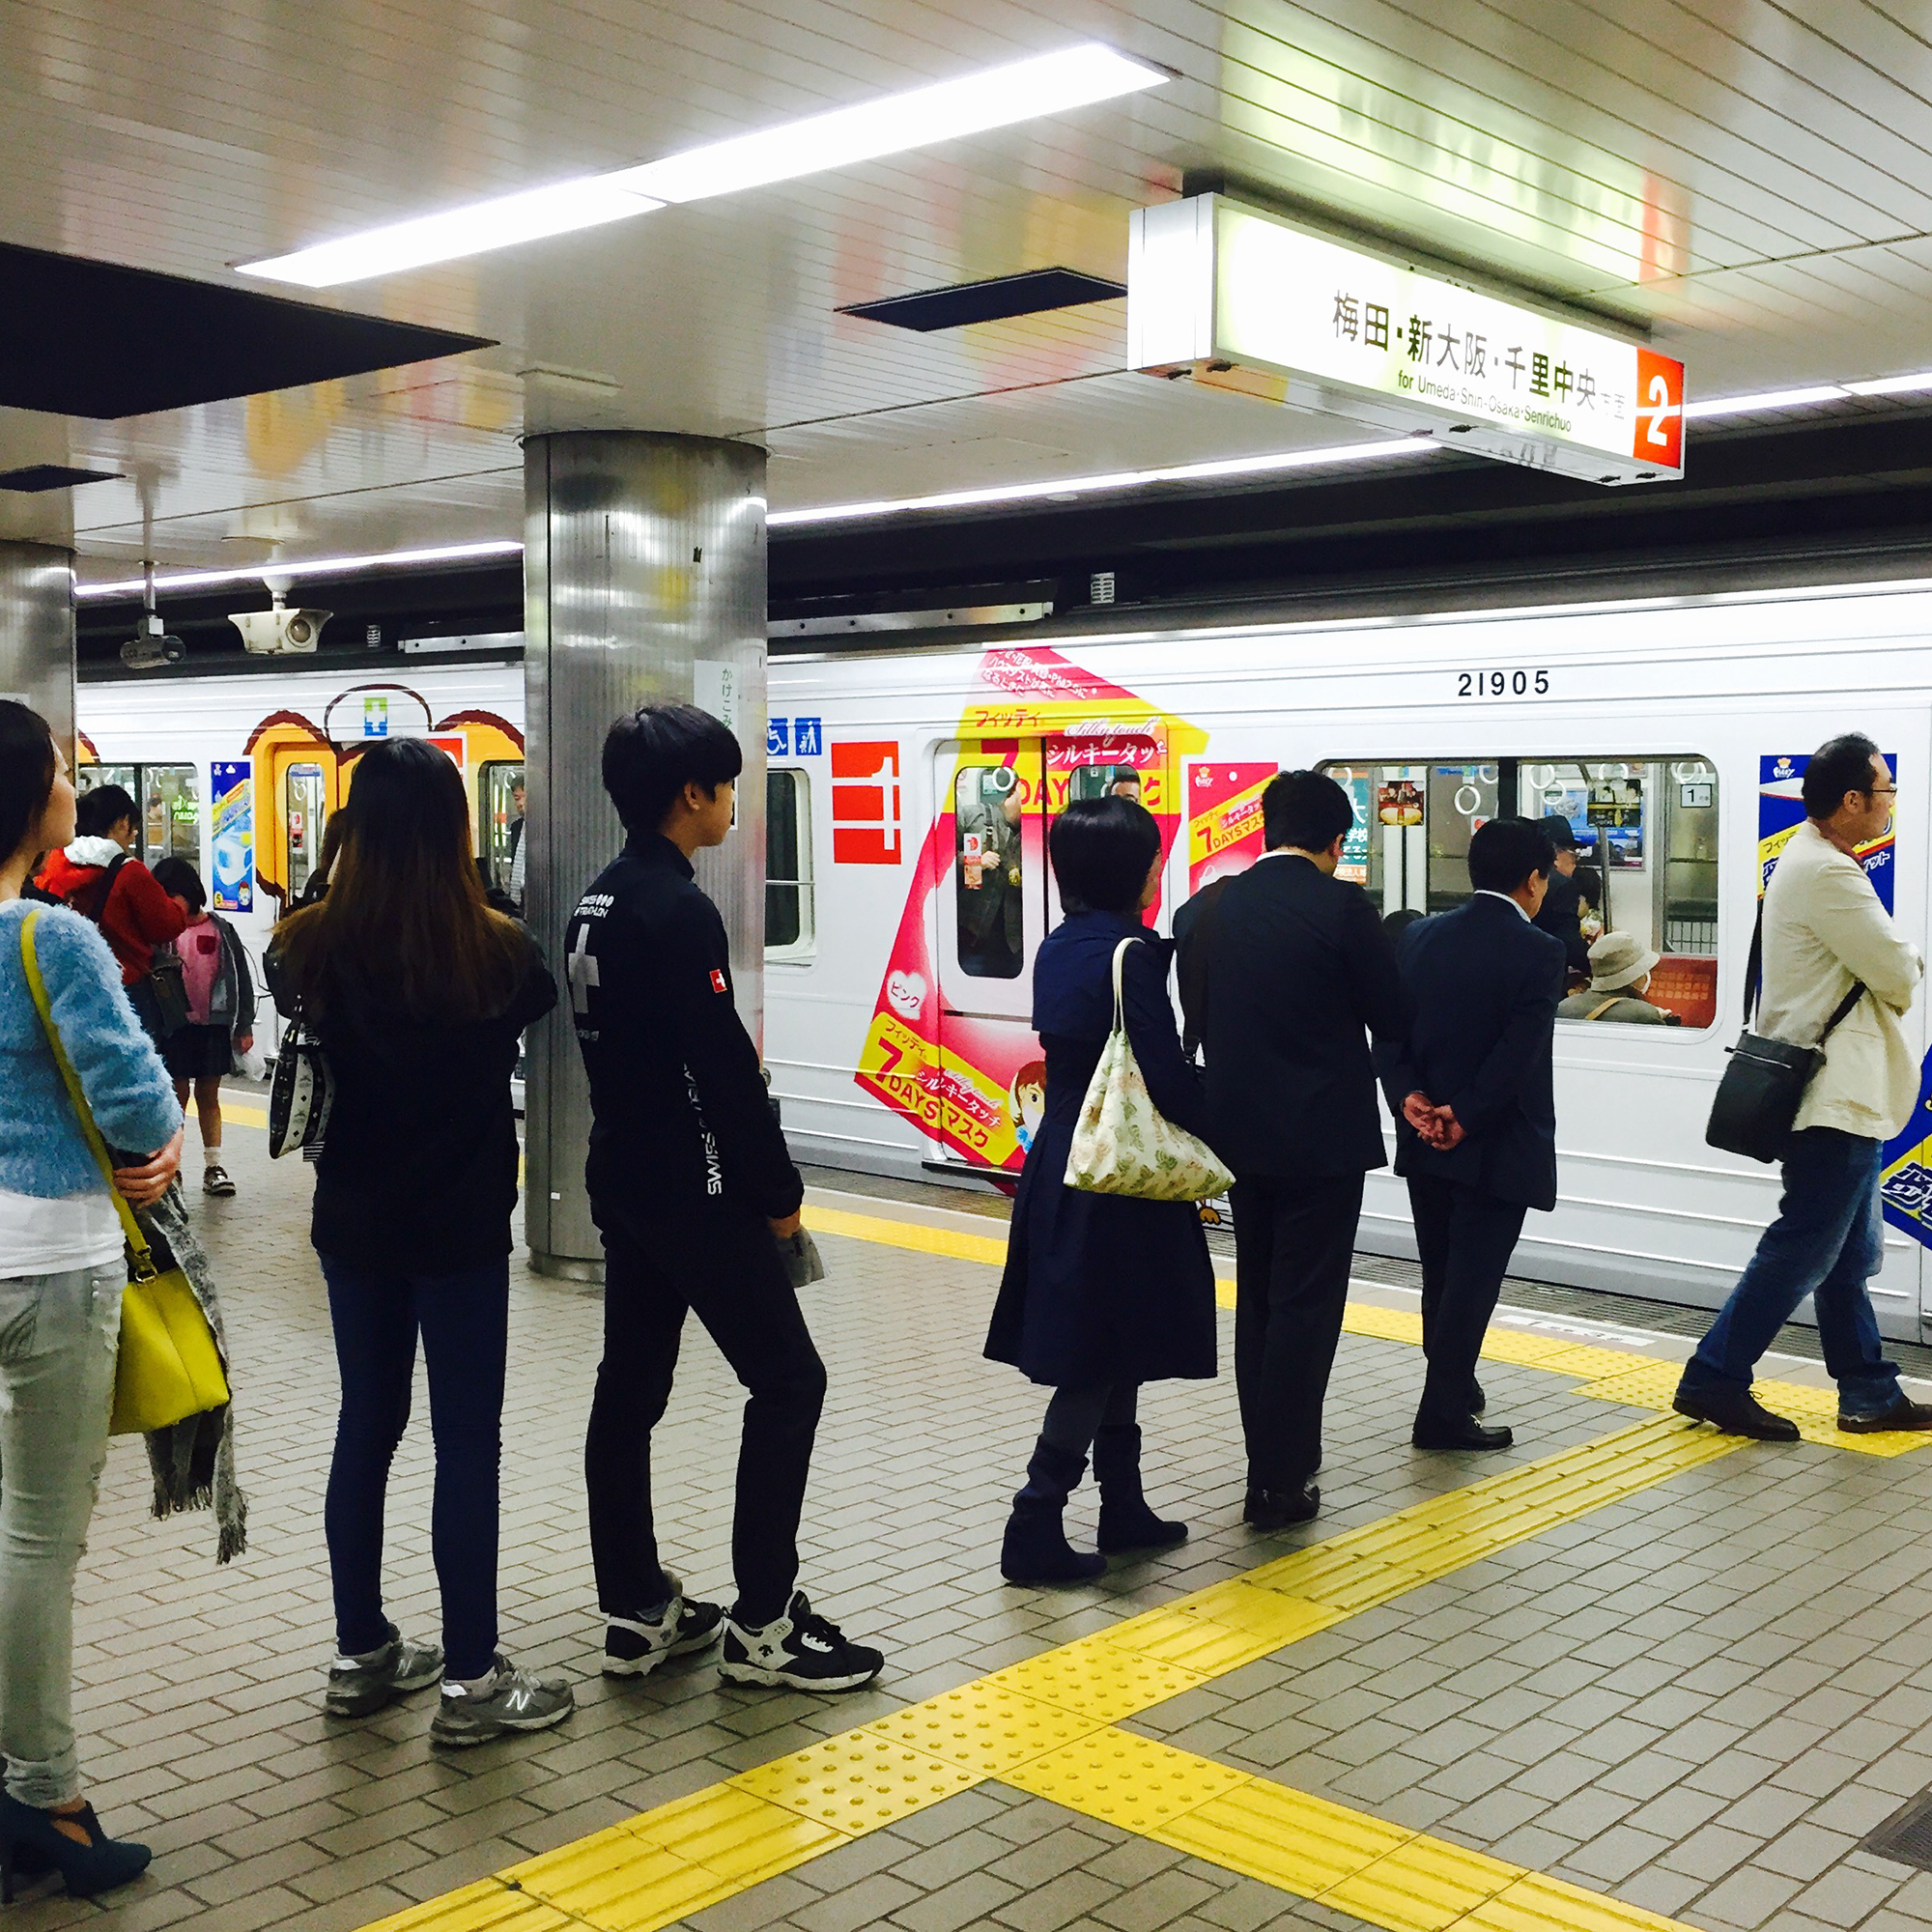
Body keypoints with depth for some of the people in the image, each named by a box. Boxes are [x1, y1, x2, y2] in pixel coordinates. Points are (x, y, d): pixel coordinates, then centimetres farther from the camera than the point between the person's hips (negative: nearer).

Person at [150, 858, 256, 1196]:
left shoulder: (221, 930, 3)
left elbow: (241, 978, 7)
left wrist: (245, 1026, 4)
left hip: (215, 1025, 1)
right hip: (176, 1025, -1)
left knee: (209, 1095, 9)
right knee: (178, 1095, 2)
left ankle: (213, 1167, 14)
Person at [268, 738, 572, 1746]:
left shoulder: (315, 947, -7)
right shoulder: (494, 951, -16)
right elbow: (540, 998, 5)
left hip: (354, 1222, 5)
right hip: (460, 1226, -4)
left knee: (366, 1427, 16)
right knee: (467, 1441, 4)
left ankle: (361, 1653, 27)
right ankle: (470, 1679, 10)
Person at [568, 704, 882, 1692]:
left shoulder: (596, 904, 9)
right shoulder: (680, 912, -19)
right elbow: (725, 1067, -21)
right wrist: (778, 1190, -11)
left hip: (622, 1176, 10)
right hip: (693, 1189, -10)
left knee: (629, 1387, 12)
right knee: (787, 1382, -1)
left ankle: (637, 1613, 20)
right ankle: (763, 1625, 3)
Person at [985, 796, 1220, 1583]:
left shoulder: (1060, 947, 8)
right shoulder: (1128, 952, -18)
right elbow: (1166, 1076, -20)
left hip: (1063, 1167, 9)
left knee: (1107, 1349, 17)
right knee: (1103, 1359, 0)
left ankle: (1122, 1510, 27)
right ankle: (1035, 1526, 2)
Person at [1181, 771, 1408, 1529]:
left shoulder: (1214, 909, 3)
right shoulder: (1342, 906, -13)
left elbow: (1198, 1016, 8)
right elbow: (1391, 1020, -8)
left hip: (1240, 1133, 5)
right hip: (1321, 1138, -5)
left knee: (1258, 1301, 15)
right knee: (1305, 1306, 1)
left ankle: (1273, 1459, 24)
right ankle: (1279, 1482, 3)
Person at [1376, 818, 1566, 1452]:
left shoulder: (1419, 937, 3)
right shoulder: (1538, 952, -14)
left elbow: (1389, 1031, -3)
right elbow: (1517, 1054, -20)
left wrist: (1411, 1098, -10)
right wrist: (1465, 1116, -14)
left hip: (1424, 1139, 6)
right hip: (1498, 1147, -5)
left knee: (1441, 1275, 18)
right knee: (1472, 1278, 1)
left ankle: (1454, 1383, 33)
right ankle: (1443, 1412, 3)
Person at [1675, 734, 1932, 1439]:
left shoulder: (1809, 860, 14)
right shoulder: (1827, 874, -19)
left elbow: (1868, 968, 18)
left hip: (1840, 1094, 11)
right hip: (1835, 1097, -11)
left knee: (1851, 1254, 15)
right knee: (1801, 1250, -5)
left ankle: (1869, 1393, 23)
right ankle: (1714, 1378, 1)